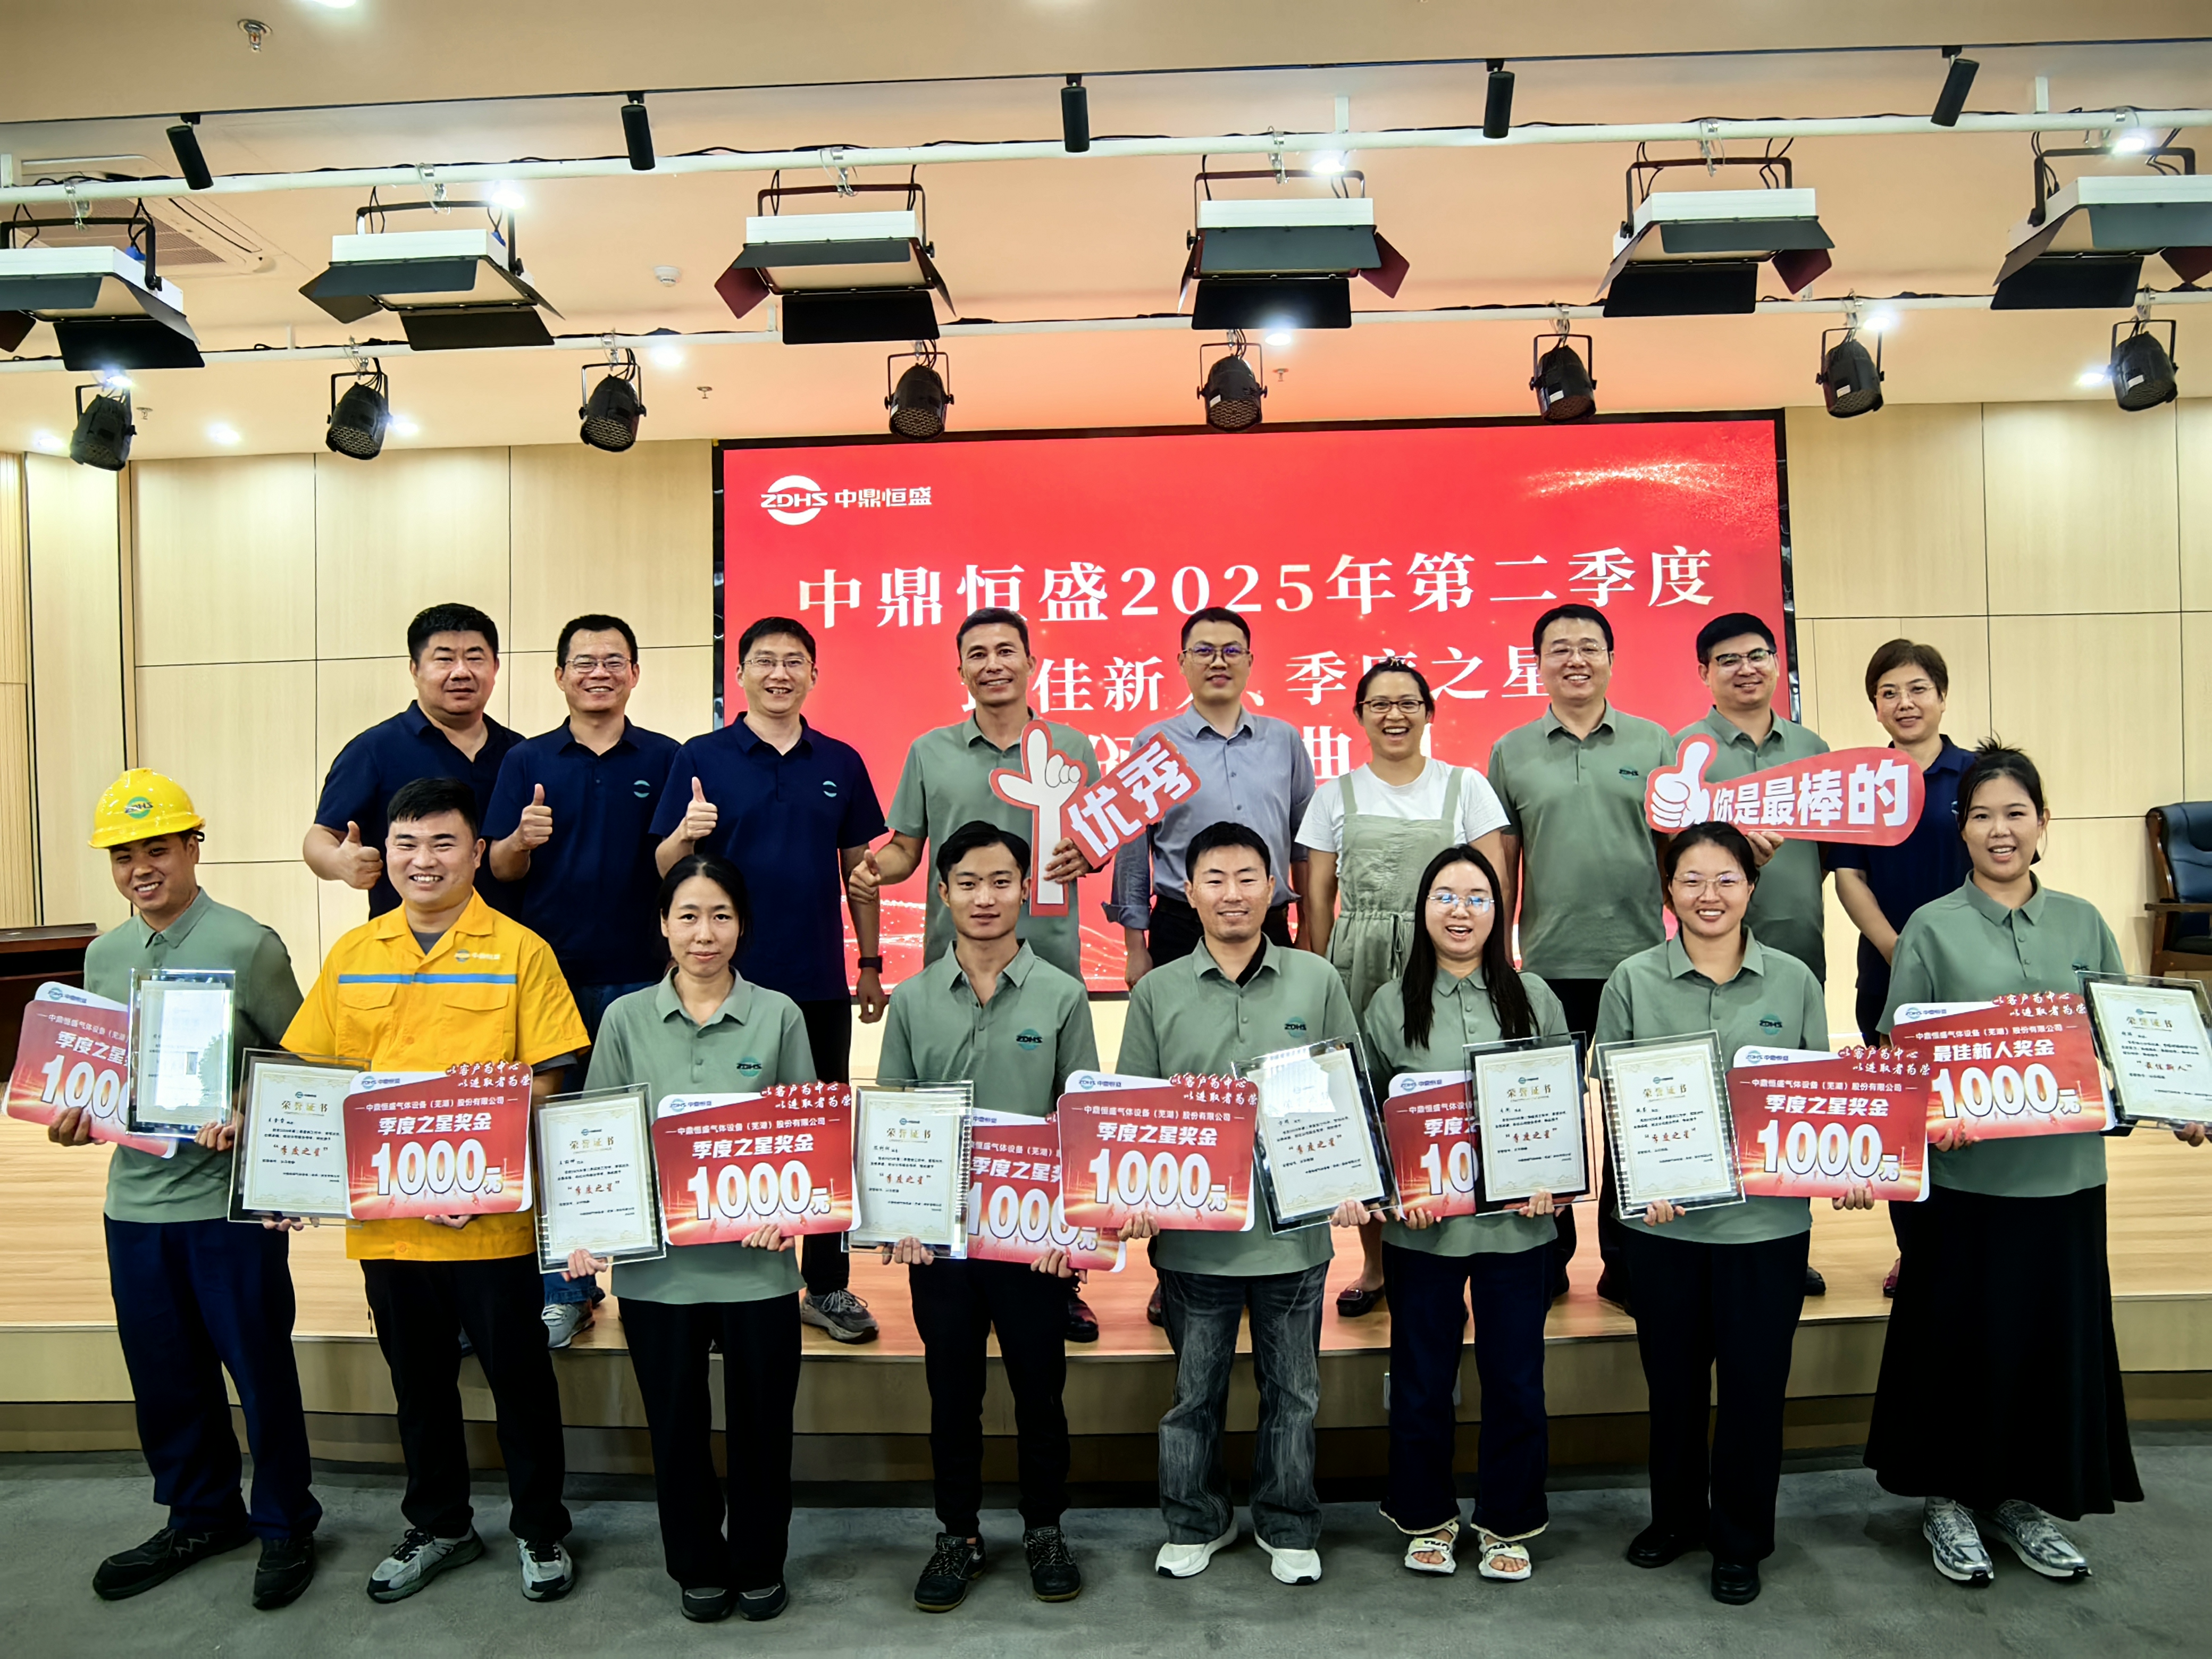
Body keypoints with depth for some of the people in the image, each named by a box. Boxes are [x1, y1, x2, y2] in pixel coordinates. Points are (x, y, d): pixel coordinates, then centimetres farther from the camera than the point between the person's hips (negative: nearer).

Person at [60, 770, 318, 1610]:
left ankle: (285, 1524, 24)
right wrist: (81, 1114, -1)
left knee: (261, 1370, 5)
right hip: (134, 1199, 6)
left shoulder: (246, 944, -10)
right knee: (164, 1377, 17)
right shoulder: (104, 955, 9)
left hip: (231, 1199, -6)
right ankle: (200, 1516, 36)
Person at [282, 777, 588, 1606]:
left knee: (518, 1374, 8)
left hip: (492, 1217, -4)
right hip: (383, 1216, 4)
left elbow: (546, 1079, -8)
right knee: (418, 1379, 18)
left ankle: (540, 1528, 27)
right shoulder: (351, 955, 7)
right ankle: (437, 1525, 37)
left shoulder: (517, 951, -6)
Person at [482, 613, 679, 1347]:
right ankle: (565, 1287, 18)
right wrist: (523, 839, -19)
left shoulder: (665, 760, 4)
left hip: (638, 975, -1)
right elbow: (500, 868, 3)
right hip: (548, 973, 1)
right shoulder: (527, 761, 7)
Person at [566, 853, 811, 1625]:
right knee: (677, 1425, 12)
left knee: (762, 1423, 10)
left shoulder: (779, 1016, -1)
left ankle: (759, 1567, 33)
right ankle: (698, 1569, 35)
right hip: (656, 1265, 1)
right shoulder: (626, 1019, 2)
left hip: (756, 1262, -1)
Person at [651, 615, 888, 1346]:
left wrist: (871, 964, 8)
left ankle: (828, 1286, 20)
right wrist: (685, 835, -23)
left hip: (820, 982, 2)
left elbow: (859, 869, 11)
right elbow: (667, 870, -1)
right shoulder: (700, 758, 0)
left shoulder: (841, 763, 8)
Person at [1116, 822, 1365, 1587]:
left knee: (1293, 1392, 14)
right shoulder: (1157, 993, 1)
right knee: (1194, 1393, 13)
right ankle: (1194, 1524, 33)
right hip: (1193, 1232, 0)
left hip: (1296, 1229, 0)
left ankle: (1288, 1529, 33)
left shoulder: (1316, 981, 1)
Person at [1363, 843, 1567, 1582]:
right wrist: (1397, 1188, -12)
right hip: (1423, 1224, -1)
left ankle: (1508, 1523, 29)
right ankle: (1427, 1518, 30)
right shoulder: (1392, 1004, 0)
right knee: (1422, 1380, 10)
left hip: (1517, 1222, 1)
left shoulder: (1534, 998, 4)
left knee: (1515, 1378, 10)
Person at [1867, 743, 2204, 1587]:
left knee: (2056, 1335, 10)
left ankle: (2023, 1497, 29)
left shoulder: (2083, 924, 7)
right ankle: (1947, 1496, 24)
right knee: (1959, 1336, 5)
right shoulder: (1932, 929, -3)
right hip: (1962, 1173, -3)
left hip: (2063, 1169, 3)